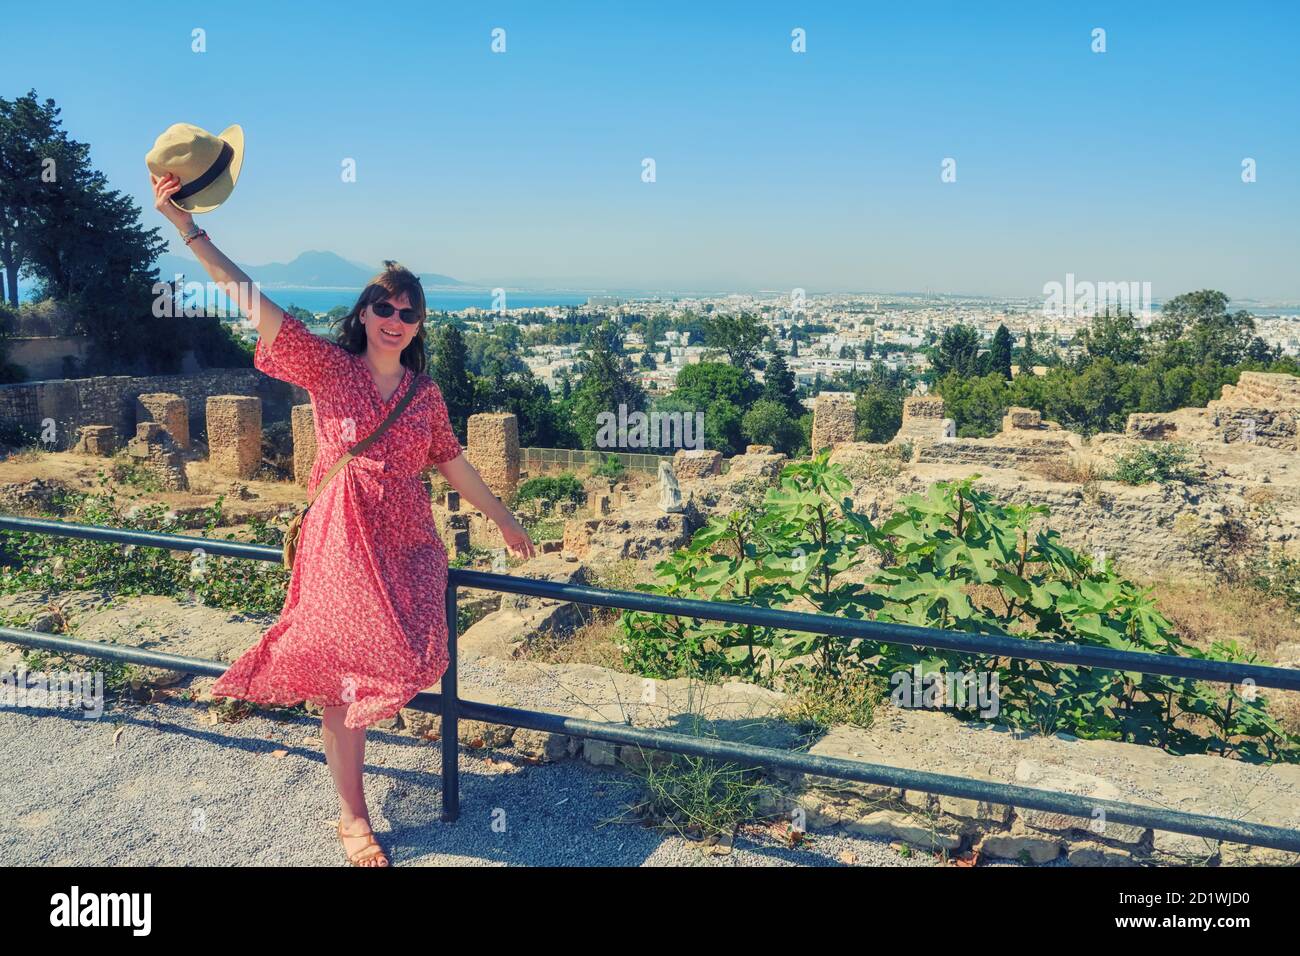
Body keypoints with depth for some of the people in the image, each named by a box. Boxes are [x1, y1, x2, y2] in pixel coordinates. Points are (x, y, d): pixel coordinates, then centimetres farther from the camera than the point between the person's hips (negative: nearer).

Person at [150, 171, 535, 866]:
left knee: (403, 659, -11)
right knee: (343, 678, 1)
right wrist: (185, 227, -17)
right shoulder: (327, 366, -2)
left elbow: (452, 463, 16)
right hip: (341, 543, -3)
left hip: (407, 545, 3)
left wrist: (503, 519, 21)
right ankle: (352, 816, 16)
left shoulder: (424, 391, 8)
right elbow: (247, 297, -9)